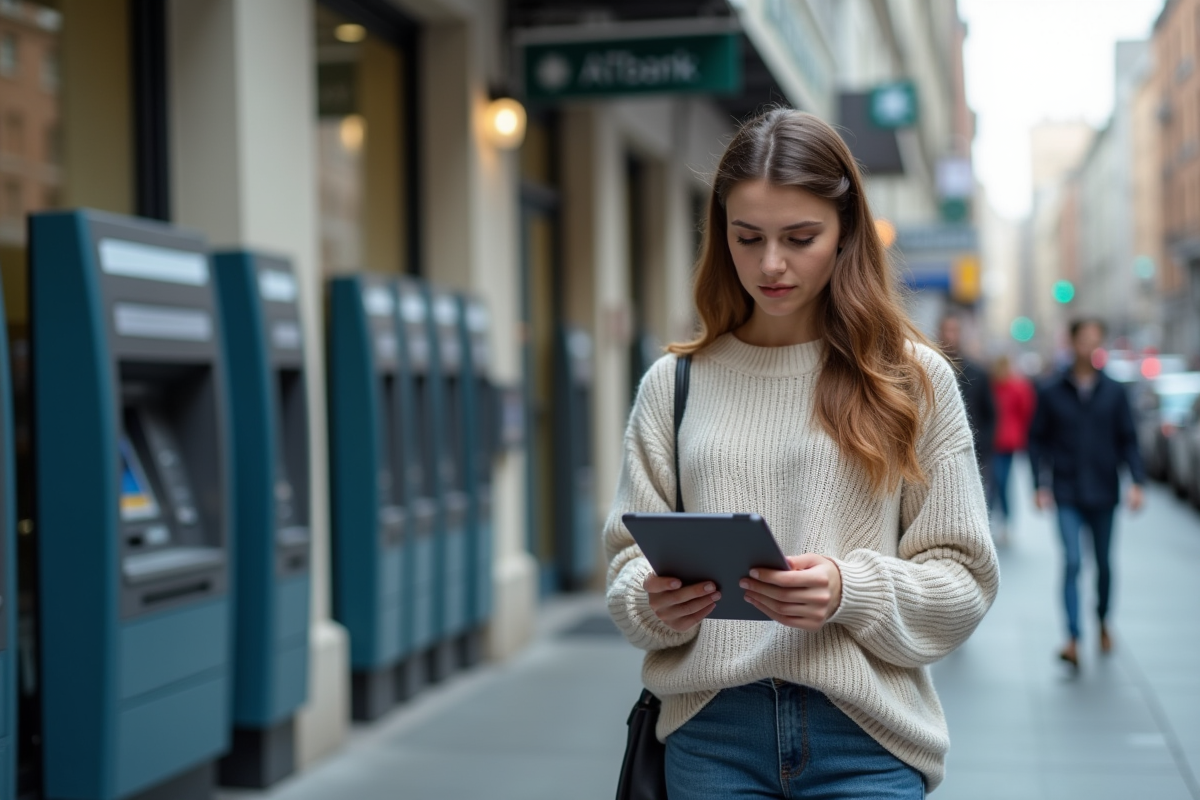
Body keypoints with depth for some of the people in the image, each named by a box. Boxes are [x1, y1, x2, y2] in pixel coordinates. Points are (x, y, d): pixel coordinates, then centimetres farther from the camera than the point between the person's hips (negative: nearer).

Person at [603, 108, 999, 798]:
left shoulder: (914, 380, 2)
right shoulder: (674, 384, 6)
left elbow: (963, 576, 1)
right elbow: (629, 558, 7)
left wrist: (850, 591, -17)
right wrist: (656, 603, -15)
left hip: (866, 739, -1)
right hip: (710, 731, 1)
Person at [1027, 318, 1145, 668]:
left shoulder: (1114, 391, 3)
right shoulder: (1052, 391, 0)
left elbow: (1128, 440, 5)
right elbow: (1038, 440, 3)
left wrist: (1137, 481, -6)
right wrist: (1040, 484, -5)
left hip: (1103, 493, 2)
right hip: (1067, 494, -2)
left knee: (1103, 563, 13)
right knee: (1072, 562, -13)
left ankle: (1103, 622, 36)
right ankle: (1073, 639, -16)